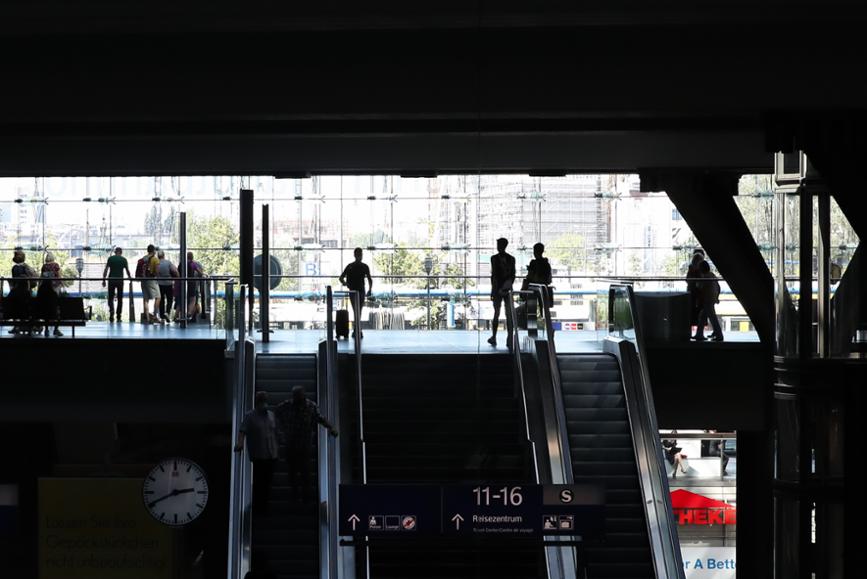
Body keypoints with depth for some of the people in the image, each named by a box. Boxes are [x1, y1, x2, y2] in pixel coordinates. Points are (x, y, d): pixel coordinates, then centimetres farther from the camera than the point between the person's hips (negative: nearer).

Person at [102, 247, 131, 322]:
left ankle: (111, 310, -22)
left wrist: (104, 280, 2)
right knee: (120, 299, 8)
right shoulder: (124, 259, 4)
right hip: (120, 280, 0)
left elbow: (106, 270, -1)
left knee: (111, 298, 5)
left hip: (111, 280, 0)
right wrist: (130, 278, 23)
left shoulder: (110, 258, 3)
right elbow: (127, 271, 7)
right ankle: (119, 316, 8)